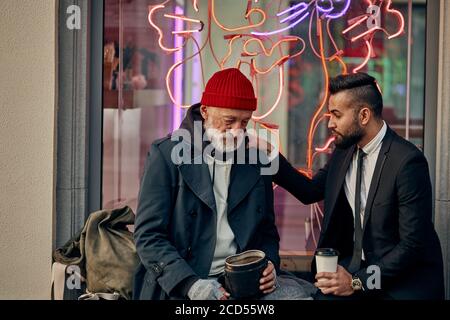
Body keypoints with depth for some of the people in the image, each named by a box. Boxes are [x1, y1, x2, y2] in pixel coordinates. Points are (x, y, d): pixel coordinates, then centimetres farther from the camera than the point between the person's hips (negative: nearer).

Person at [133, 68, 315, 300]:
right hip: (181, 286, -3)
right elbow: (148, 236, -7)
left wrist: (269, 264, -4)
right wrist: (191, 284, -20)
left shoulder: (256, 160, 11)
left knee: (304, 293, -20)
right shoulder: (168, 154, -2)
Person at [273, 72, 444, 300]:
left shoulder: (407, 161, -17)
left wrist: (358, 282, -18)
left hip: (406, 278, -5)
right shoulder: (344, 150, 3)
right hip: (355, 263, 5)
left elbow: (413, 244, -17)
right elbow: (310, 191, 16)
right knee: (324, 296, -21)